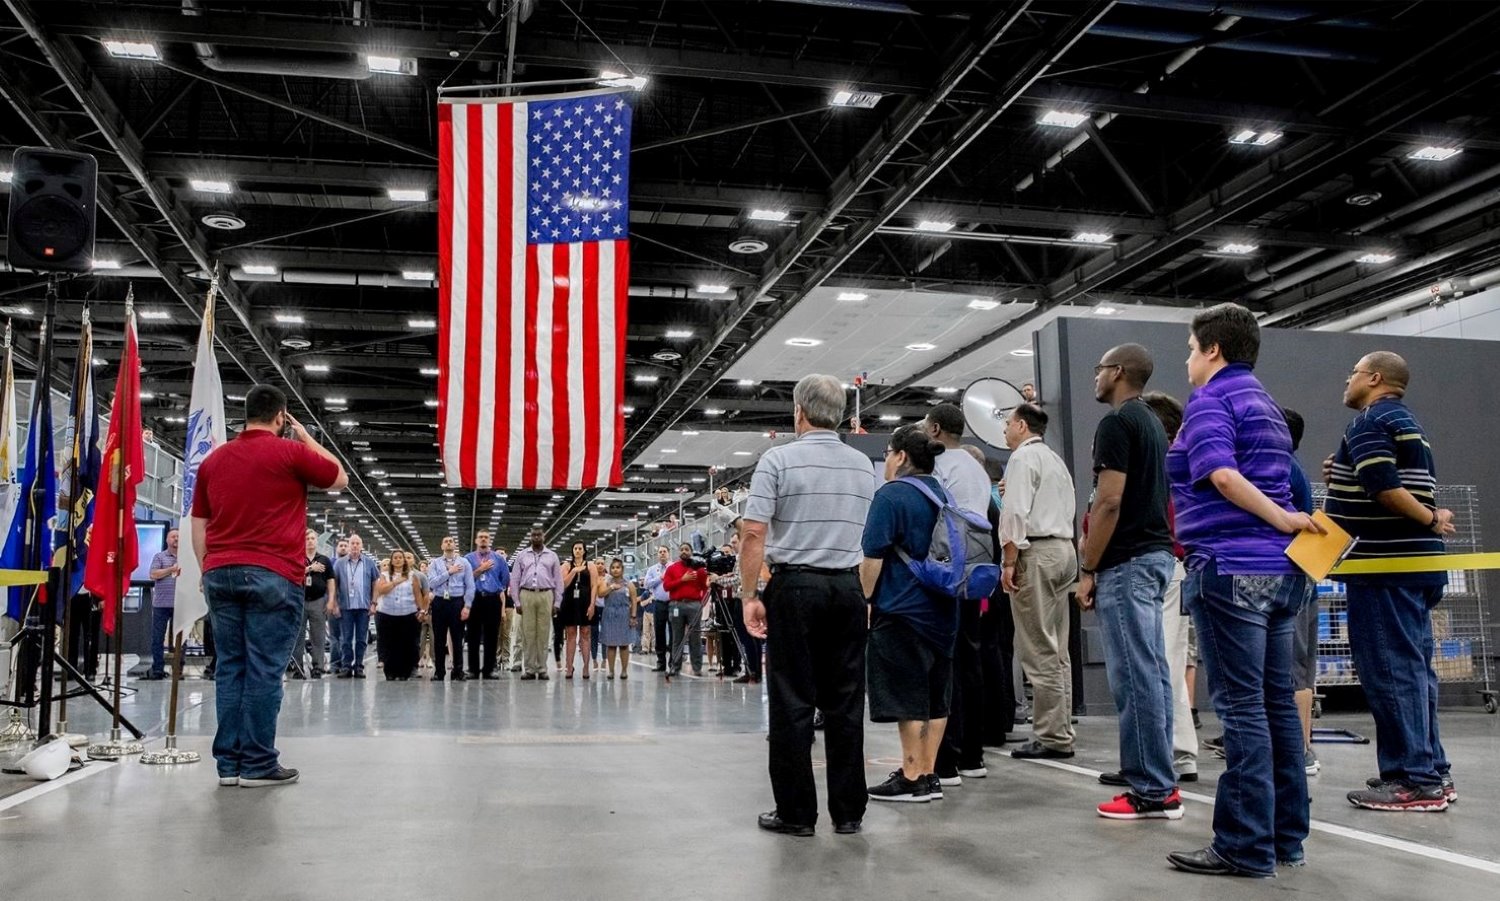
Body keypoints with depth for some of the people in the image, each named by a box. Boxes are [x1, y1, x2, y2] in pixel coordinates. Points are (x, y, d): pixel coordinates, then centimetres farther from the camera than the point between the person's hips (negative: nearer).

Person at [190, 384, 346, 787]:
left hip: (220, 573, 5)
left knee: (230, 667, 8)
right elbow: (340, 478, 12)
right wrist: (306, 437, 17)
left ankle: (228, 763, 10)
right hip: (272, 575, -5)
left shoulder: (213, 459, 13)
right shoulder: (291, 452, -3)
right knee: (264, 670, -3)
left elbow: (198, 525, 15)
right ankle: (258, 764, 0)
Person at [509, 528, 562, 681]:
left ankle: (542, 669, 4)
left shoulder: (552, 556, 11)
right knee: (527, 633, -1)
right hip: (526, 595, 0)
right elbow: (515, 579, 8)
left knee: (543, 634, 0)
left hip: (545, 596, 0)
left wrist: (557, 602, 3)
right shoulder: (522, 555, 11)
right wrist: (517, 601, 1)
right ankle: (529, 669, 2)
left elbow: (558, 580, 10)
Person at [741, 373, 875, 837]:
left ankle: (796, 812, 6)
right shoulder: (863, 465, 10)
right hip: (848, 588, 4)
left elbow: (754, 534, -10)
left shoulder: (778, 459, -4)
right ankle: (848, 811, 14)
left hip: (795, 586, -4)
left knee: (792, 702, 2)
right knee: (845, 702, 9)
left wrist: (749, 595, -6)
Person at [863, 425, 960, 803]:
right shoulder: (944, 495, 12)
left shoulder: (890, 495, -11)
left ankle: (912, 778, 1)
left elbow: (873, 557, -13)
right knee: (935, 693, 11)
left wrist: (864, 600, -5)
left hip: (901, 609, -8)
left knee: (906, 695, -3)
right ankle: (929, 774, 16)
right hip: (943, 610, 8)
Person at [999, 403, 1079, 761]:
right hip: (1064, 548, 9)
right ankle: (1061, 734, 13)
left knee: (1039, 650, -8)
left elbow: (1016, 512, -15)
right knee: (1057, 650, 10)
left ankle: (1050, 738, -7)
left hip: (1036, 551, -9)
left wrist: (1010, 562, -16)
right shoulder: (1056, 459, 23)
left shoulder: (1023, 457, -5)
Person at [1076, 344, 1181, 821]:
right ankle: (1160, 783, 16)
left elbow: (1109, 502, -19)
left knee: (1135, 677, -7)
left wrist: (1087, 569, -14)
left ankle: (1151, 791, -2)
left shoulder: (1116, 423, -13)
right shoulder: (1151, 422, 18)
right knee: (1151, 673, 11)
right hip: (1155, 554, 10)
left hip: (1126, 562, -10)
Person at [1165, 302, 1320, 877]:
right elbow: (1272, 482, 19)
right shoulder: (1266, 405, 21)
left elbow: (1222, 474, -22)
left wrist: (1282, 521, -15)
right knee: (1277, 701, 11)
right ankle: (1286, 838, 18)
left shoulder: (1211, 400, -7)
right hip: (1278, 569, 9)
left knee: (1241, 707, -6)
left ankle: (1247, 848, -1)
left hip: (1232, 568, -9)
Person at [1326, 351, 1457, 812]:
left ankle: (1415, 779, -4)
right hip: (1416, 563, 10)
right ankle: (1431, 772, 17)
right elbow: (1402, 490, 17)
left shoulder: (1369, 421, -9)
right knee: (1413, 668, 12)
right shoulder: (1409, 424, 21)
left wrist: (1431, 520, -11)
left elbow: (1385, 487, -22)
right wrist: (1345, 481, 10)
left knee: (1390, 670, -6)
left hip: (1386, 565, -10)